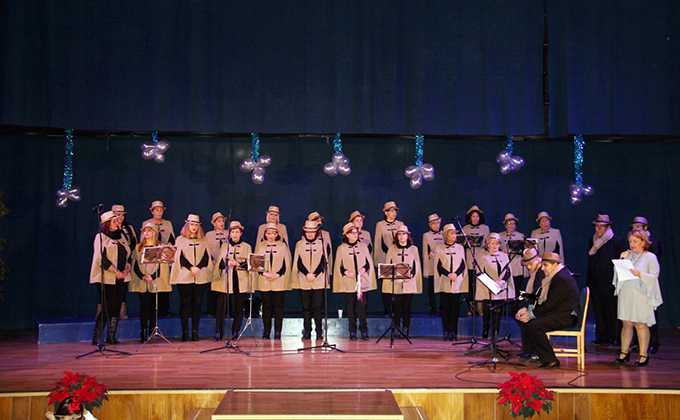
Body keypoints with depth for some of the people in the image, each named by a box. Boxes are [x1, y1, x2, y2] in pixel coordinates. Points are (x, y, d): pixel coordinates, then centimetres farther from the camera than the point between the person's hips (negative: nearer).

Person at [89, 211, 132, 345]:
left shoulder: (121, 236, 17)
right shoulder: (101, 237, -2)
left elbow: (129, 255, 15)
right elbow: (102, 258, -12)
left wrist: (127, 269, -3)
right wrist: (116, 271, -16)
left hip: (122, 278, 6)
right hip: (107, 278, -6)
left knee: (117, 306, 4)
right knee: (108, 306, -9)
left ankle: (111, 336, 9)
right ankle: (98, 336, 0)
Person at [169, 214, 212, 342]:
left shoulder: (203, 240, 14)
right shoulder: (180, 239, 8)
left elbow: (206, 257, 6)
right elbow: (180, 257, -2)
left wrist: (198, 268, -10)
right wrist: (191, 268, -14)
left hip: (201, 277, 2)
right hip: (184, 277, -2)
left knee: (197, 303, 1)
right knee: (185, 303, -2)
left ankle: (195, 331, 7)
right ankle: (185, 332, 2)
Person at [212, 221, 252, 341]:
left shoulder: (247, 247, 11)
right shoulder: (224, 246, 15)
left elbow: (249, 264, 4)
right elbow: (219, 263, 10)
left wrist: (238, 264, -14)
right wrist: (227, 263, -11)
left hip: (241, 281, 0)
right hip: (225, 280, 0)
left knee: (239, 307, 1)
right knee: (221, 305, -7)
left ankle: (235, 332, 11)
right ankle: (219, 332, -1)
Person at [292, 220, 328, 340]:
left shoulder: (321, 244, 8)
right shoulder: (299, 244, 9)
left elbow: (323, 262, 3)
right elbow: (298, 263, 4)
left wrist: (314, 275, -9)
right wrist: (307, 275, -10)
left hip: (318, 280, -1)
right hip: (303, 281, 1)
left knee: (317, 307, -4)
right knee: (306, 307, 3)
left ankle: (319, 332, 4)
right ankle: (307, 332, 10)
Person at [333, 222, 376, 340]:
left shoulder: (363, 246, 10)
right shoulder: (341, 249, 5)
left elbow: (369, 262, 12)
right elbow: (338, 266, 6)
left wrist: (364, 268, -8)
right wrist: (345, 272, -12)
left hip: (362, 281, 1)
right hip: (349, 282, -1)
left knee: (362, 305, -4)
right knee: (350, 307, 1)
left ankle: (364, 330, 3)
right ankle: (352, 331, 8)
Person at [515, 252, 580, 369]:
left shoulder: (562, 278, -19)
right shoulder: (552, 276, 14)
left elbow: (551, 304, -23)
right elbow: (540, 298, 15)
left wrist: (531, 315, -19)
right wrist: (527, 309, 1)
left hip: (567, 317, -11)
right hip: (555, 313, 11)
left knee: (534, 324, -29)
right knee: (523, 319, 6)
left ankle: (550, 360, -19)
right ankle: (530, 352, 12)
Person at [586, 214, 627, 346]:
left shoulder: (617, 241, -5)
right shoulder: (592, 241, 15)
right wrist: (588, 281, 16)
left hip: (610, 282, -6)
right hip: (595, 283, 6)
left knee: (611, 309, -3)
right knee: (598, 309, 7)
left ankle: (615, 338, 5)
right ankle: (602, 336, 15)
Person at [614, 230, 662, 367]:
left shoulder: (650, 257, 1)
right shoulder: (628, 255, 13)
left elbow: (654, 276, -8)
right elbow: (619, 273, 10)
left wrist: (640, 274, -22)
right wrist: (622, 260, -4)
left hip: (641, 295, -4)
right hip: (626, 293, 4)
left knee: (640, 324, -3)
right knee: (626, 323, 6)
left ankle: (643, 354, 4)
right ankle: (624, 352, 12)